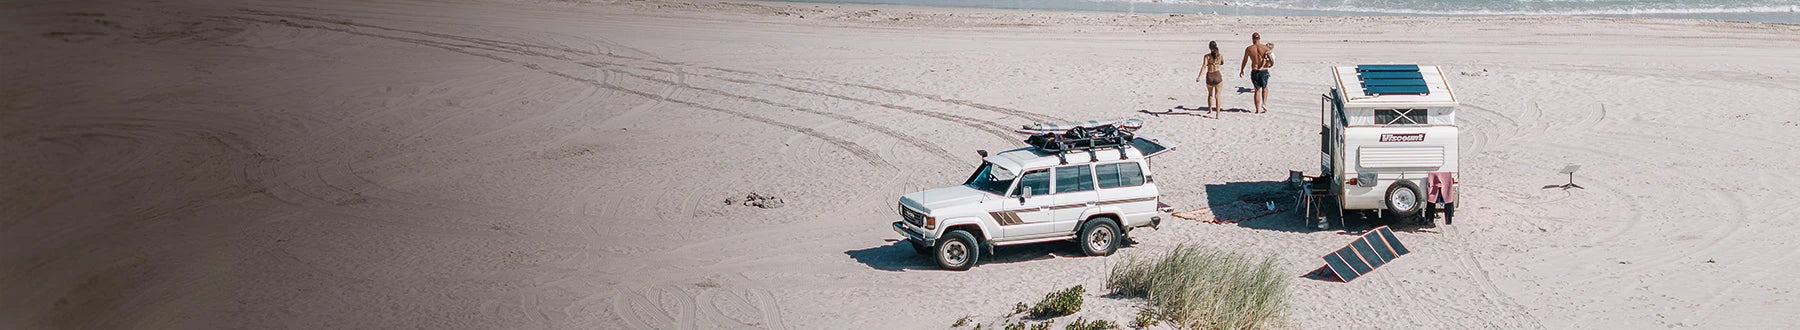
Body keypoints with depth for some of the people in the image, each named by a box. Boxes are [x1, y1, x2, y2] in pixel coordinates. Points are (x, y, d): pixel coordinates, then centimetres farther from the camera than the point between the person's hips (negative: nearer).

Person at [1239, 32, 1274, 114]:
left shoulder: (1249, 49, -2)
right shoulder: (1265, 48, -5)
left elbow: (1244, 61, 8)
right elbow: (1272, 60, -6)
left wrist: (1241, 70, 23)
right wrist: (1271, 65, 17)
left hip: (1254, 71, 1)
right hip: (1264, 71, -1)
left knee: (1257, 89, 14)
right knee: (1265, 88, 22)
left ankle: (1258, 109, 12)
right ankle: (1264, 104, 6)